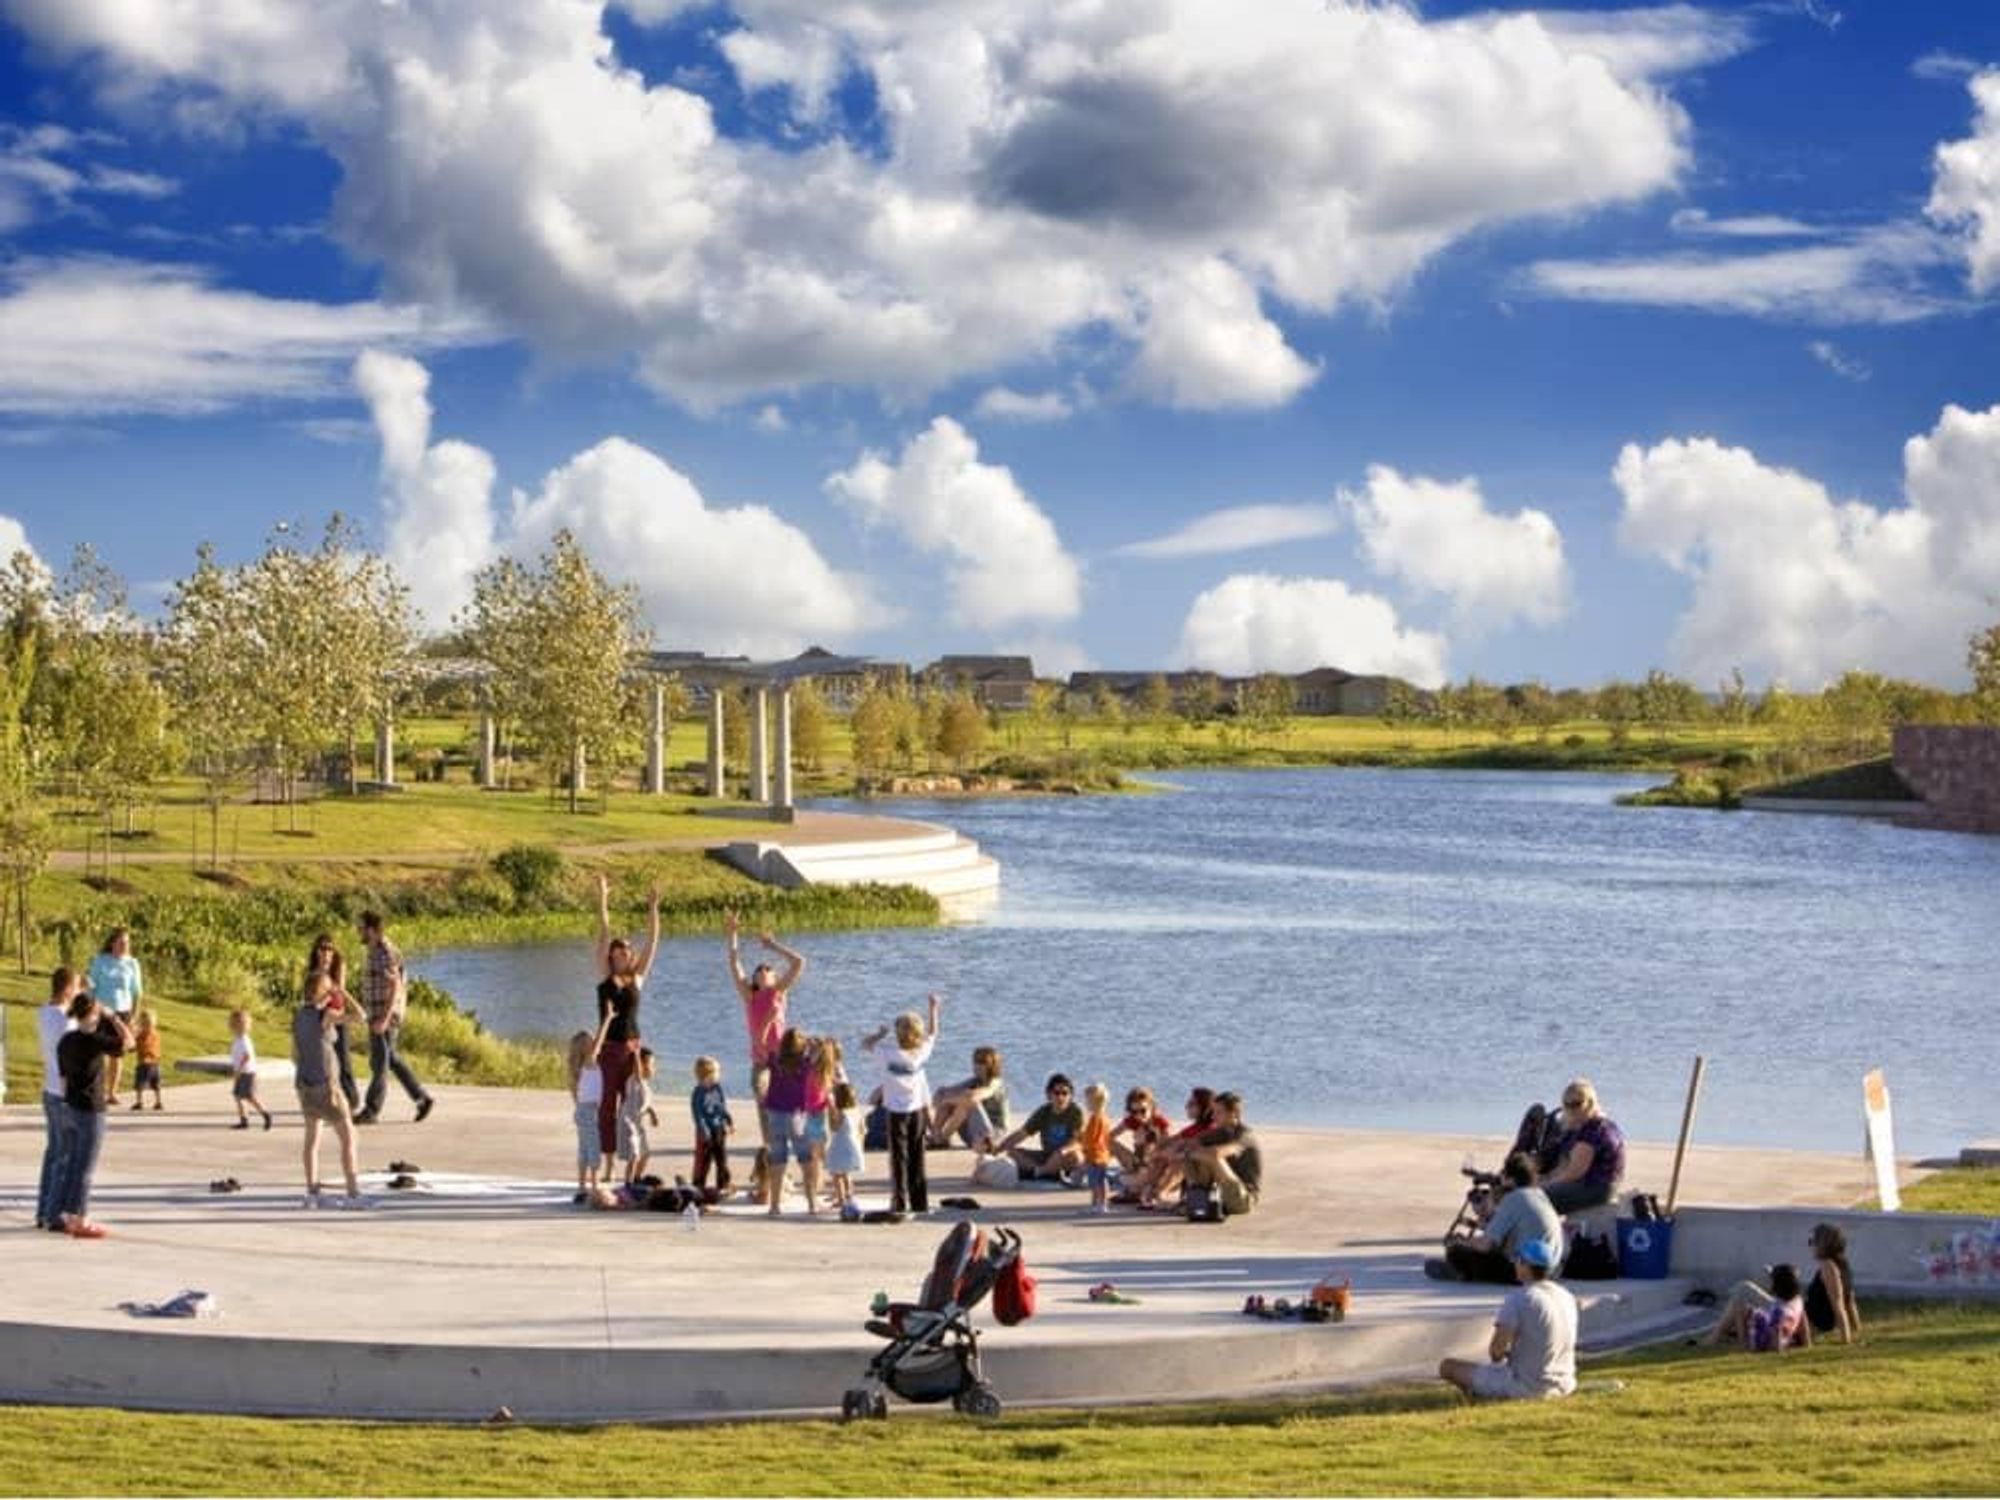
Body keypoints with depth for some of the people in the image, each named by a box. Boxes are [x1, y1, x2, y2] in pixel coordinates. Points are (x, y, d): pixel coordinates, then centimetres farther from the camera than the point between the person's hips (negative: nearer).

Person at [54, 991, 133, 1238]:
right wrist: (112, 1016, -2)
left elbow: (63, 1078, 10)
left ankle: (66, 1215, 21)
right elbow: (128, 1042, -9)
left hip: (69, 1107, 7)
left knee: (71, 1164, 15)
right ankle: (80, 1221, 3)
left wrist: (67, 1102, 17)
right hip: (90, 1111, -7)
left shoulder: (65, 1041, 5)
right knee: (86, 1168, -1)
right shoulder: (93, 1040, -18)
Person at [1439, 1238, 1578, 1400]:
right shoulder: (1567, 1296, 6)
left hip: (1525, 1386, -8)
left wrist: (1500, 1355, 7)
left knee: (1448, 1367, 0)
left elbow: (1496, 1350, -19)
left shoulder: (1519, 1298, -16)